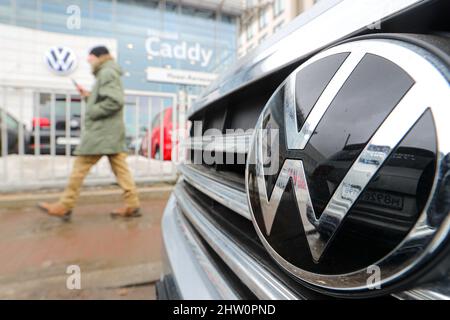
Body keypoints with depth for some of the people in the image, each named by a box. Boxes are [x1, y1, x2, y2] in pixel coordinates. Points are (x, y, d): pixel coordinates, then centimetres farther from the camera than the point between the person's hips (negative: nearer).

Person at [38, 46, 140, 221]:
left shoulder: (107, 72, -7)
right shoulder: (109, 74, 24)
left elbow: (115, 101, -21)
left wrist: (92, 112, -13)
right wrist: (88, 96, 13)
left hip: (101, 131, -10)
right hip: (111, 131, 10)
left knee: (80, 167, -2)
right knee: (120, 169, 4)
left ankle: (64, 207, 8)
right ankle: (132, 205, 5)